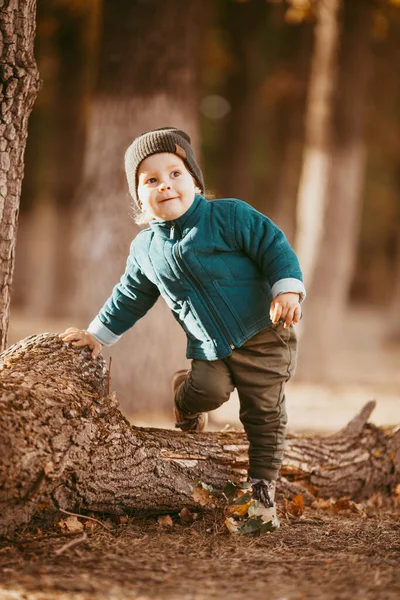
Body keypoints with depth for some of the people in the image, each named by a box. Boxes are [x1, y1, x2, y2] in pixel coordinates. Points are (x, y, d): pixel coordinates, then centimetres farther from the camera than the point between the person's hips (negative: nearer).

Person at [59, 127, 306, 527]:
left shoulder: (229, 216, -10)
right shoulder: (145, 249, 4)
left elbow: (273, 246, -10)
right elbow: (129, 298, 18)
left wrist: (287, 289, -23)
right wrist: (98, 334, 19)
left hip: (263, 335, -3)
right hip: (209, 347, 3)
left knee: (264, 415, 0)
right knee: (209, 389, -20)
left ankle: (262, 488, 15)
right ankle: (185, 396, 17)